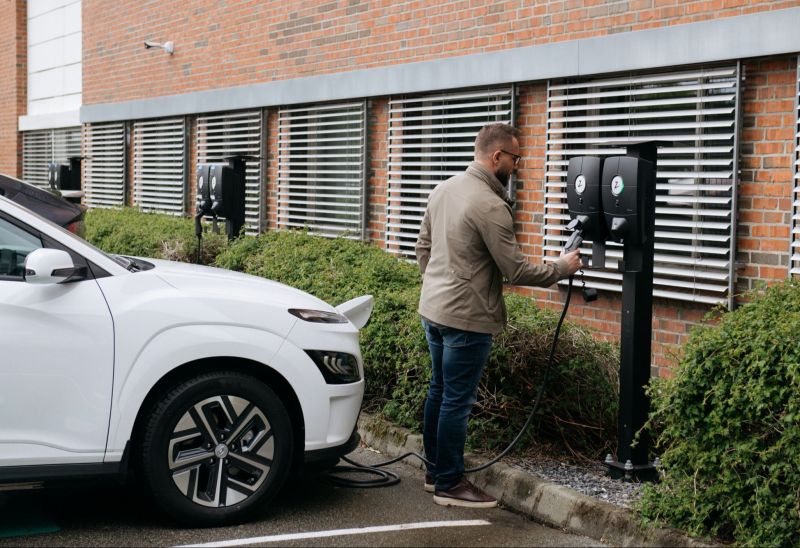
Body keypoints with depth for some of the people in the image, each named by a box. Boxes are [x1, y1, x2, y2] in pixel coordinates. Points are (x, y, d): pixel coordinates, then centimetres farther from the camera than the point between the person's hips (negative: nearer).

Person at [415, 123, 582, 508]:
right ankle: (449, 485, 10)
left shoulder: (443, 190, 6)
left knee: (439, 392, 18)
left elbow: (423, 247, 15)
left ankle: (435, 471, 29)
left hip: (432, 309, 9)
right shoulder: (491, 207, -20)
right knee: (457, 402, 0)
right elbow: (516, 272, -17)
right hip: (466, 318, -9)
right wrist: (562, 267, -3)